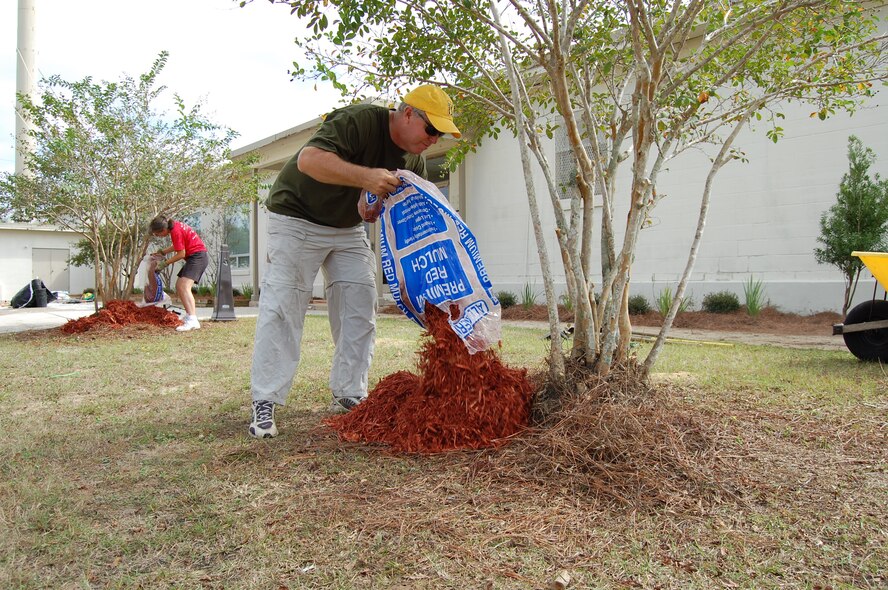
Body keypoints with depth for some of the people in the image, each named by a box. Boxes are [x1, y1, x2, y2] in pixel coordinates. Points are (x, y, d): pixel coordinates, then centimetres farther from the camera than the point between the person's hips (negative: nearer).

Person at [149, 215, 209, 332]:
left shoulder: (175, 232, -19)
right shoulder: (175, 225, 9)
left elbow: (181, 254, -16)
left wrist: (165, 263, -7)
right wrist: (163, 252, 16)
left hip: (198, 256, -11)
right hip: (195, 257, 11)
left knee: (184, 286, -22)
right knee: (179, 286, 12)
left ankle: (192, 321, -31)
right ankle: (192, 316, 10)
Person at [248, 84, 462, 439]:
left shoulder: (413, 161, -1)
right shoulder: (359, 121, -26)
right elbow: (309, 159, -39)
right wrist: (366, 177, -47)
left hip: (349, 229, 7)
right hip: (297, 218, -7)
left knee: (360, 308, 0)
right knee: (283, 306, -11)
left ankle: (348, 395, 11)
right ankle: (264, 403, -3)